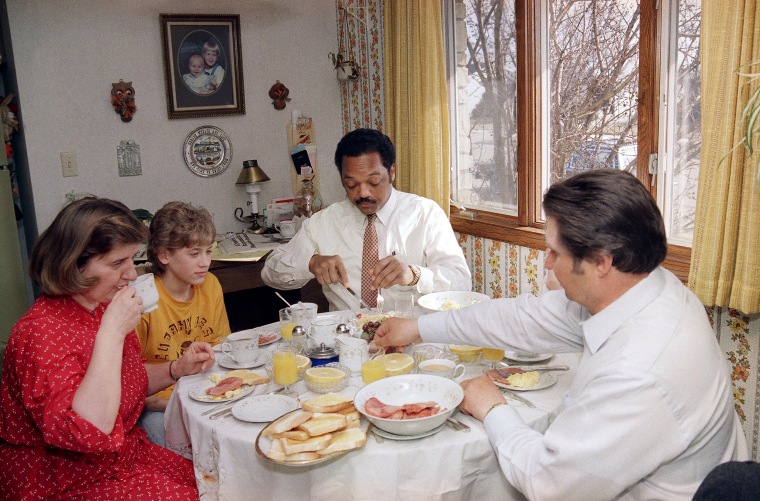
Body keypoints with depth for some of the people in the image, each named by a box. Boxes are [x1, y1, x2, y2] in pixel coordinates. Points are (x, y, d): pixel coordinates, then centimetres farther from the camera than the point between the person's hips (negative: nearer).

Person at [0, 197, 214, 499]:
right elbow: (87, 434, -36)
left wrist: (177, 369, -2)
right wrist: (112, 332, -36)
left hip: (125, 453, 8)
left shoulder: (105, 305, 1)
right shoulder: (43, 332, -25)